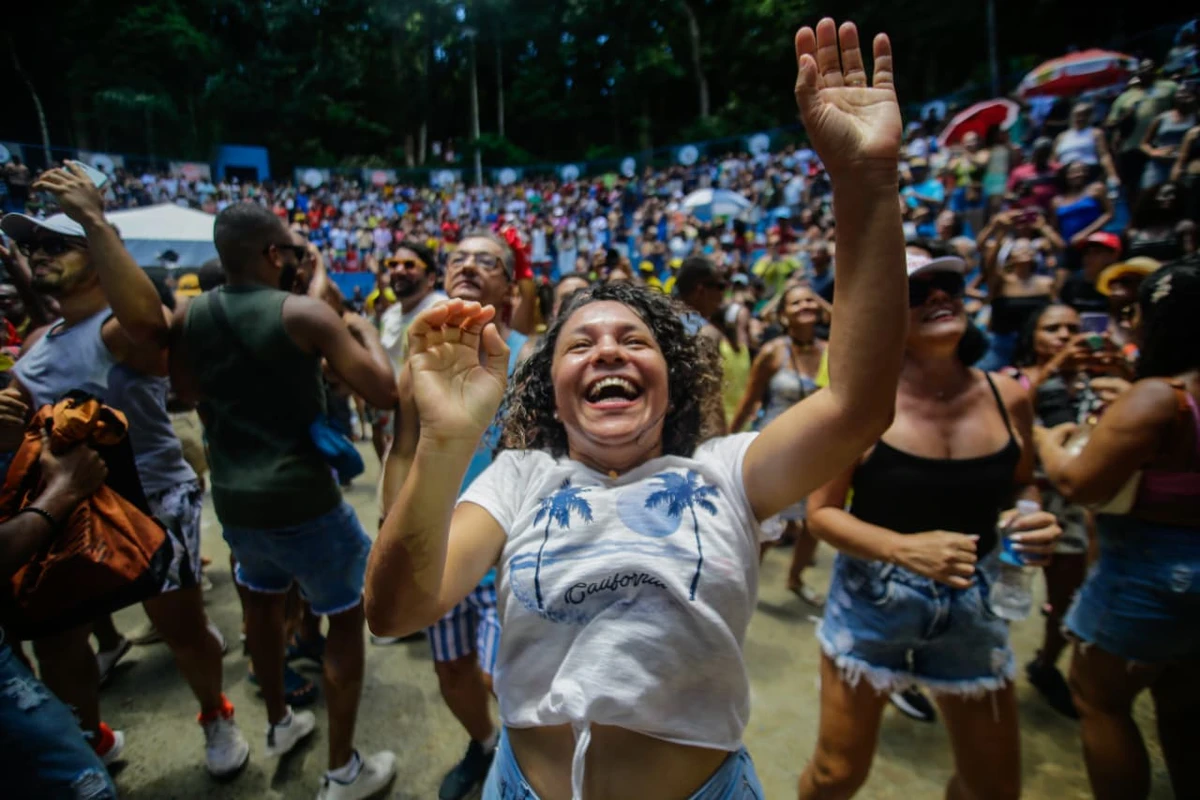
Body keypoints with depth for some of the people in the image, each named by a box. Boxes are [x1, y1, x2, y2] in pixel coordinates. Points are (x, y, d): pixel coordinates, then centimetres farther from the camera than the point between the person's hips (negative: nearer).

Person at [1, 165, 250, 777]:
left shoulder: (122, 327, -15)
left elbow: (148, 322, -41)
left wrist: (95, 220, -37)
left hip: (153, 503, -8)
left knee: (182, 631, 5)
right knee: (55, 640, 18)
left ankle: (216, 718, 33)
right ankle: (93, 738, 43)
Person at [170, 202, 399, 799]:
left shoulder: (187, 318, 1)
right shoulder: (305, 314, -16)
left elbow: (187, 393, 18)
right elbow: (385, 394, -19)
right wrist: (365, 331, -3)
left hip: (231, 498, 7)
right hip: (301, 500, -6)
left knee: (262, 599, 30)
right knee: (346, 618, 11)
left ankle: (279, 724, 51)